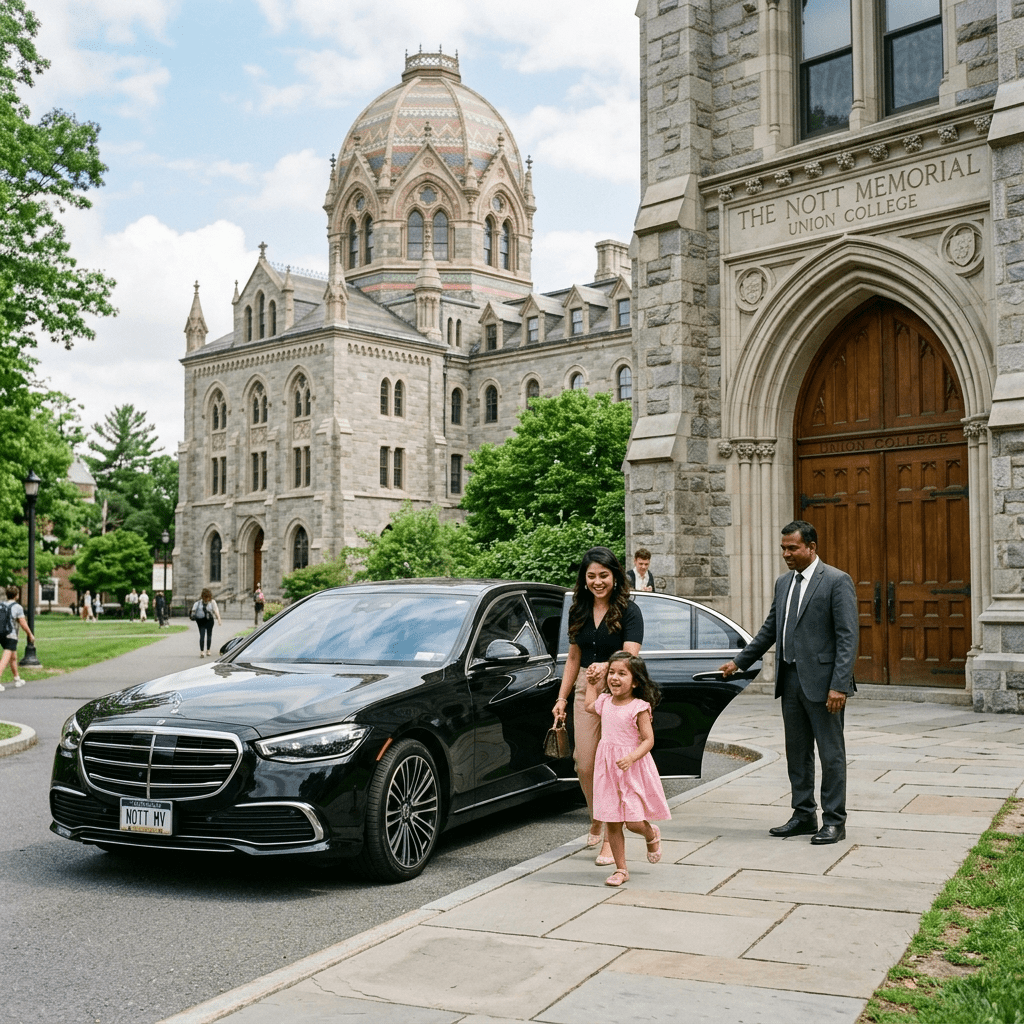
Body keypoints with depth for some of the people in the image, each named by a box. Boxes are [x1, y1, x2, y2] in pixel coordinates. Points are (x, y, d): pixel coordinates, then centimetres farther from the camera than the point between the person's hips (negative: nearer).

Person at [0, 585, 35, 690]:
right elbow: (23, 624, -8)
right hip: (11, 636, -7)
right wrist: (30, 635, 4)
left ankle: (17, 680, 32)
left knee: (13, 658, 22)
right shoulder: (17, 607, -8)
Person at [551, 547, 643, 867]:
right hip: (585, 690, 5)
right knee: (585, 765, 5)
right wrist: (562, 697, 11)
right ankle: (596, 821, 29)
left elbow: (631, 656, -19)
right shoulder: (579, 611, 11)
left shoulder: (629, 612, -6)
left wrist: (606, 666, -38)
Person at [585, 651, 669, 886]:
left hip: (633, 770, -5)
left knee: (634, 822, -6)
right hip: (608, 769, 5)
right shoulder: (605, 702, 5)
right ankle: (620, 869, 18)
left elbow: (648, 739, -16)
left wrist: (631, 757, -29)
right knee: (612, 823, 5)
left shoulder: (639, 708, -13)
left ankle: (652, 835, 30)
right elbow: (588, 707, 29)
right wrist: (592, 686, 28)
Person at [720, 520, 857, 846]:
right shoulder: (783, 583, 13)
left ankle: (834, 821, 11)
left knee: (831, 753, 2)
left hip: (821, 681, -7)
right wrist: (739, 661, 18)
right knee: (797, 753, 13)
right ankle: (804, 816, 24)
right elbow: (769, 630, 22)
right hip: (790, 680, 7)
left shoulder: (837, 581, -9)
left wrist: (839, 685, -19)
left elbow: (848, 637, -13)